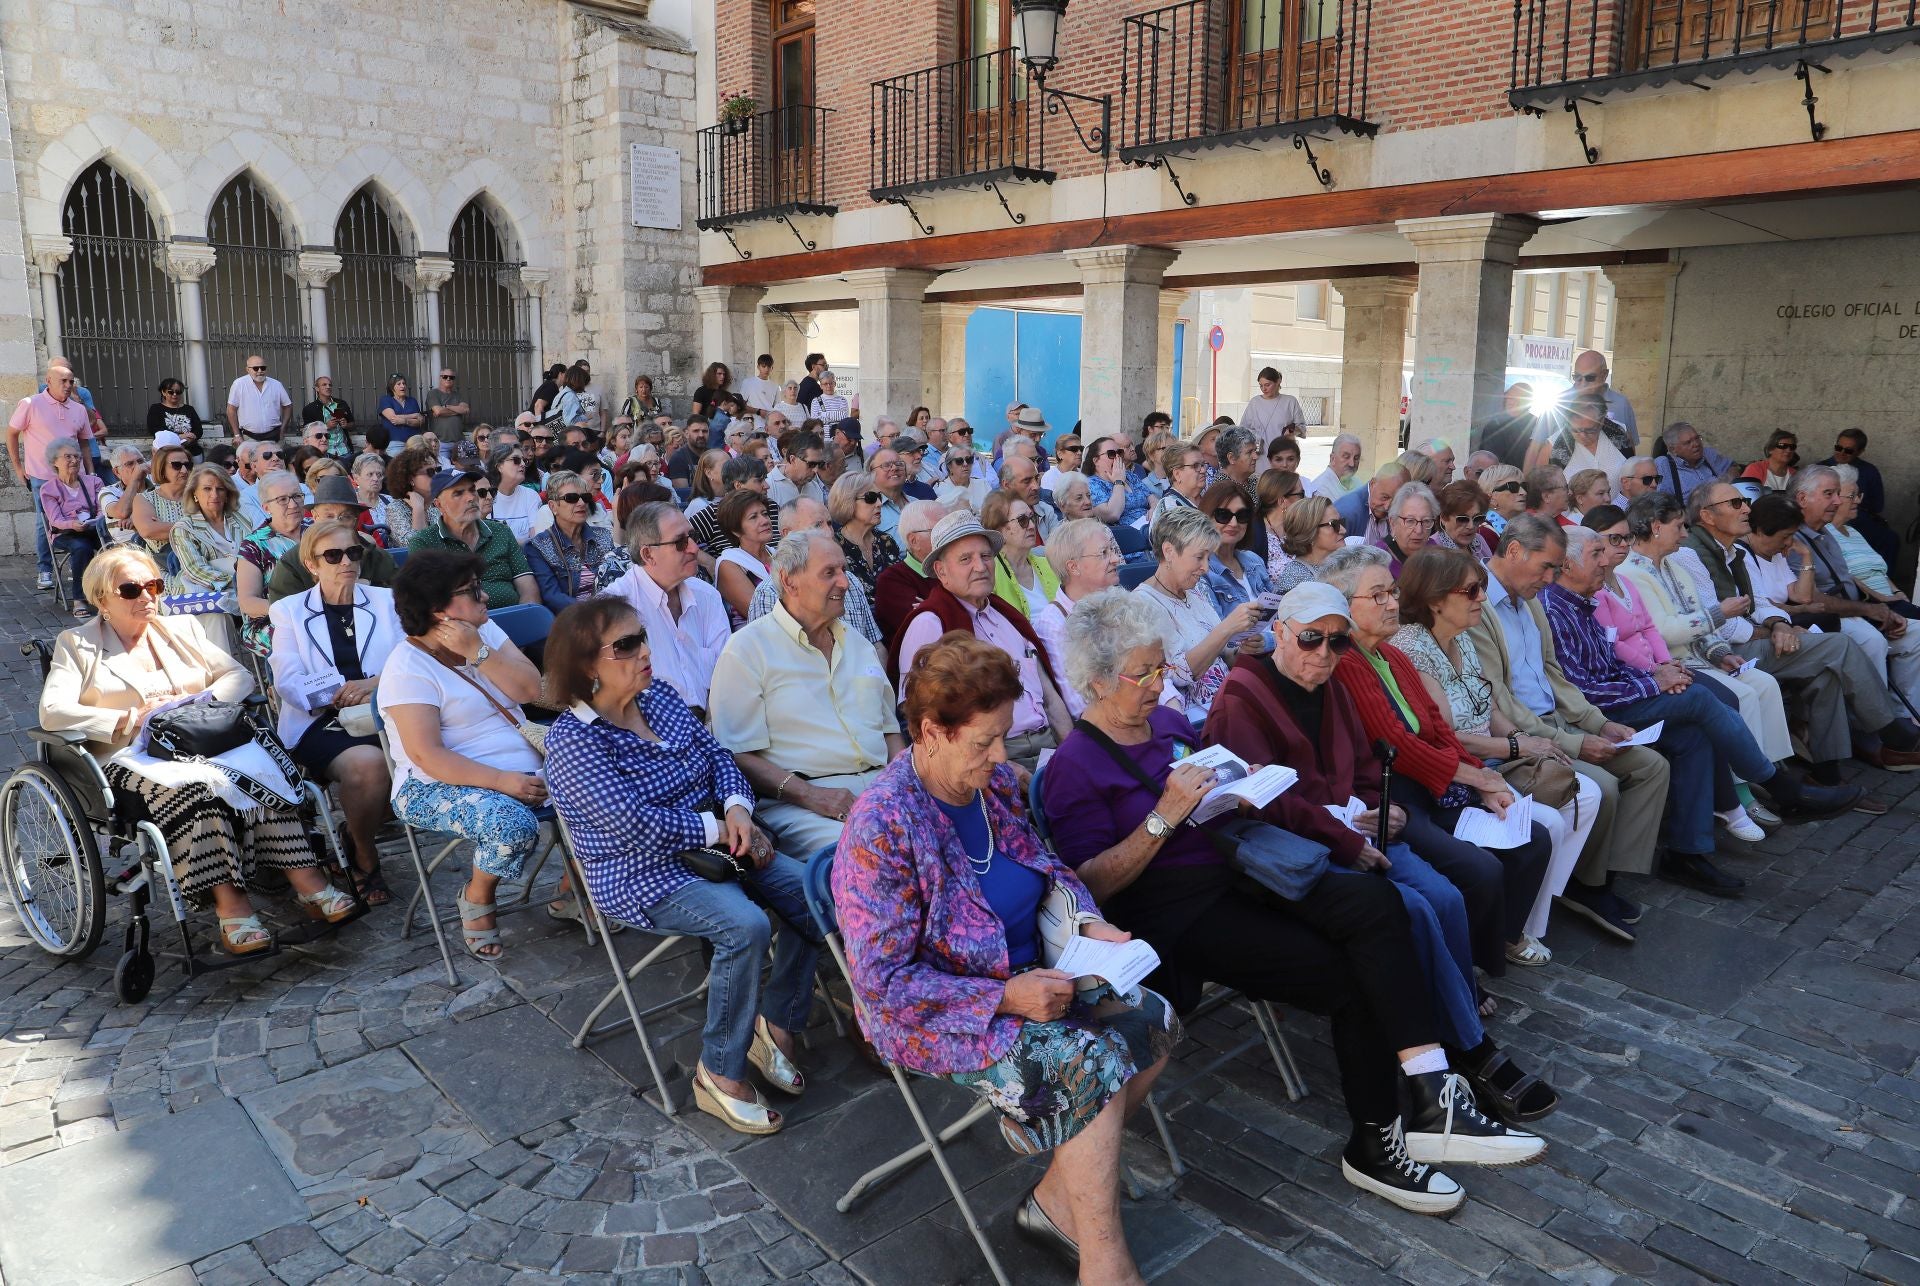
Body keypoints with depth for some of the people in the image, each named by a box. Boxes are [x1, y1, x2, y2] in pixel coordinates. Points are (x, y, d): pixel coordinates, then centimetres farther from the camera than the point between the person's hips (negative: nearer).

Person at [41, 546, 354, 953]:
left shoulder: (183, 628, 23)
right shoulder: (76, 645, 13)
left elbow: (239, 675, 13)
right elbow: (52, 712, -2)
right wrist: (132, 719, -12)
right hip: (132, 758, -3)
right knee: (192, 788, -38)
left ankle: (305, 880, -37)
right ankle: (229, 903, -41)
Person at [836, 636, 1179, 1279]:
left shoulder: (994, 781, -2)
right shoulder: (880, 826, -25)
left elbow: (1046, 867, 15)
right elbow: (885, 981, -23)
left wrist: (1089, 923, -5)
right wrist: (1004, 997, -26)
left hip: (1027, 977, 8)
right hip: (937, 1015, -8)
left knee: (1152, 1021, -5)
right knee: (1094, 1063, -24)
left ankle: (1057, 1197, 7)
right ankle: (1104, 1265, -7)